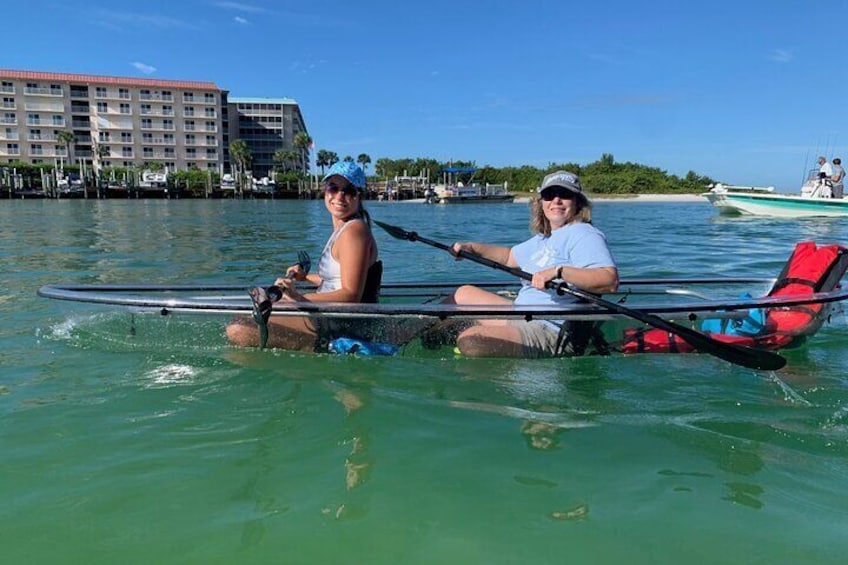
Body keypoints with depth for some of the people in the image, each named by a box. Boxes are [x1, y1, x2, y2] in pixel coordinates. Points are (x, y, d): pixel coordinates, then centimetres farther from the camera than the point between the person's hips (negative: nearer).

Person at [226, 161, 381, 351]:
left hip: (339, 327, -11)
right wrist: (305, 277, 38)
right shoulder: (343, 229, 15)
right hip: (329, 316, 11)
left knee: (238, 332, -21)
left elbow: (351, 295, -25)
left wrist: (301, 299, -34)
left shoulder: (354, 231, -16)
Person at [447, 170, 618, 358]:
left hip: (551, 332, -10)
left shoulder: (583, 234, -13)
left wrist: (559, 271, -37)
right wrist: (472, 247, 25)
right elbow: (510, 256, 36)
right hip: (522, 318, 10)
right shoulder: (544, 238, 18)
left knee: (469, 341, -28)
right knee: (464, 293, 24)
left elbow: (611, 280, -29)